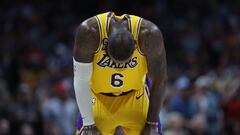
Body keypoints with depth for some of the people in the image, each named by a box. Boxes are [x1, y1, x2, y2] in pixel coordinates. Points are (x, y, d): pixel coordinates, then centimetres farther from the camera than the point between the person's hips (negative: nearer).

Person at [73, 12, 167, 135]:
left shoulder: (150, 34, -30)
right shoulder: (88, 32, -32)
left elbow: (159, 81, -15)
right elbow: (81, 80, -21)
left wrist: (152, 124, -10)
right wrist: (88, 124, -17)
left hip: (135, 97, 1)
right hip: (98, 99, -1)